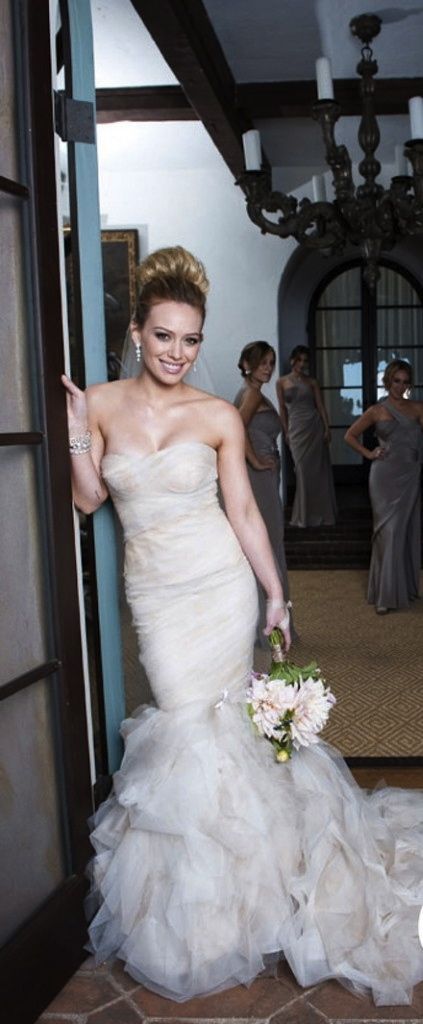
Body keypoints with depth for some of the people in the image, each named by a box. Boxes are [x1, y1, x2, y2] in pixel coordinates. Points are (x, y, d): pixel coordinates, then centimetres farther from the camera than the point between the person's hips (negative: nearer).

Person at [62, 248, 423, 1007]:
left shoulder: (219, 417, -3)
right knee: (183, 713, 4)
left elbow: (242, 509, 1)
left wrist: (276, 593, 1)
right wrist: (75, 431, -11)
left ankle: (216, 885, 25)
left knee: (210, 717, 1)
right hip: (154, 591, 2)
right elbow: (89, 499, 2)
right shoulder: (101, 404, 1)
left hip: (219, 582, -1)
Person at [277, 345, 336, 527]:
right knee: (303, 470, 0)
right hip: (296, 429, -1)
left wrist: (327, 429, -4)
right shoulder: (282, 382, 7)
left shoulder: (312, 382, 9)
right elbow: (282, 408, 6)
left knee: (318, 470, 2)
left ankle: (320, 513, 13)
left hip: (314, 427, 1)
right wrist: (286, 432, 0)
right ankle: (305, 516, 12)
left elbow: (321, 406, 5)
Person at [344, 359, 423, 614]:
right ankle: (387, 595, 2)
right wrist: (369, 453, 1)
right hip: (386, 476, -3)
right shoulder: (377, 410, 3)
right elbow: (350, 435, 8)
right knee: (389, 532, -4)